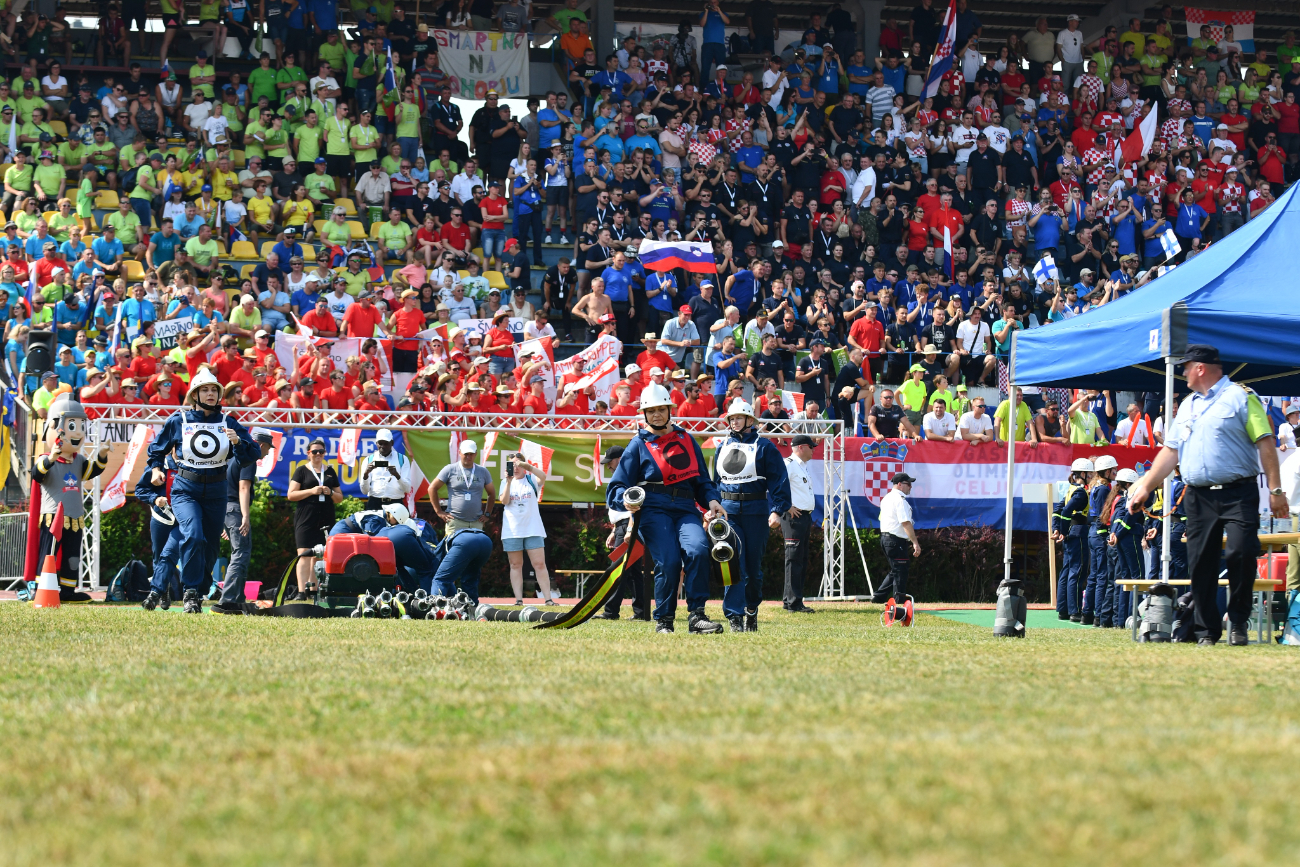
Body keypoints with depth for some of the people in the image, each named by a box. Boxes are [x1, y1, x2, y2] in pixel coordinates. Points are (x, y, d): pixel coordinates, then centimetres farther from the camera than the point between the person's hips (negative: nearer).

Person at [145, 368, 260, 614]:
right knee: (193, 536, -24)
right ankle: (191, 593, -18)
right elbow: (157, 448, 17)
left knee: (211, 546, 8)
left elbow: (252, 455, 1)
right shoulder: (178, 422, 2)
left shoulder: (228, 423, 5)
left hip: (215, 492, 3)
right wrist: (156, 468, 1)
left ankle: (197, 589, 26)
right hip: (185, 490, -3)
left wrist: (238, 442, -17)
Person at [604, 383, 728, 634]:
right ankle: (663, 621, -4)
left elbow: (702, 481, 27)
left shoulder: (687, 440, 20)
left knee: (697, 550, -25)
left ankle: (697, 616, -23)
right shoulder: (638, 445, 10)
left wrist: (711, 500, 6)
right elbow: (615, 490, 5)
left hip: (685, 510, 3)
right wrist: (626, 500, -18)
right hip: (654, 510, -3)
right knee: (668, 561, -20)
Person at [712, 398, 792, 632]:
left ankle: (752, 609, 27)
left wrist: (776, 510, -13)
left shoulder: (764, 446, 1)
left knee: (753, 565, 5)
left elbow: (778, 480, -4)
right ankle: (734, 616, -13)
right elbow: (715, 481, 22)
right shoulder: (723, 448, 14)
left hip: (755, 510, -2)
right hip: (728, 511, 2)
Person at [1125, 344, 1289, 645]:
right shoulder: (1188, 406, 19)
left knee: (1241, 552, -17)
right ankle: (1206, 630, 8)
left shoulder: (1240, 397, -1)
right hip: (1198, 495, 6)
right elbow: (1171, 451, 22)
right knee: (1200, 564, 1)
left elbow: (1265, 443, -6)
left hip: (1237, 493, -6)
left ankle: (1238, 623, -3)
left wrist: (1275, 490, -13)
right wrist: (1145, 487, 14)